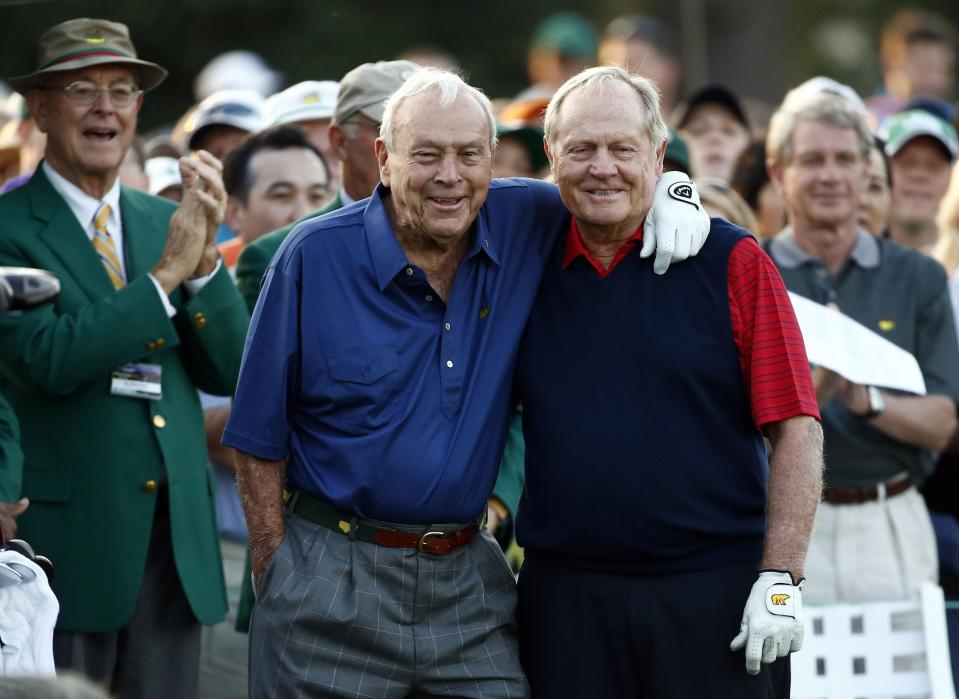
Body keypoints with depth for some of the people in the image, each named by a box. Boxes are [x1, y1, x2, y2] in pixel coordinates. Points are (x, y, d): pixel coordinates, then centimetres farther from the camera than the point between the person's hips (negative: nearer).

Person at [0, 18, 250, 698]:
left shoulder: (165, 222, 12)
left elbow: (227, 372, 5)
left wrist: (205, 256, -10)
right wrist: (166, 273, -19)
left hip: (176, 537, 5)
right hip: (65, 538, -5)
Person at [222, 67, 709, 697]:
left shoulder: (526, 226, 0)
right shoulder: (315, 256, -7)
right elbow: (260, 438, -2)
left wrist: (671, 191, -3)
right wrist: (275, 574, -5)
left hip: (469, 579, 3)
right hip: (331, 581, -2)